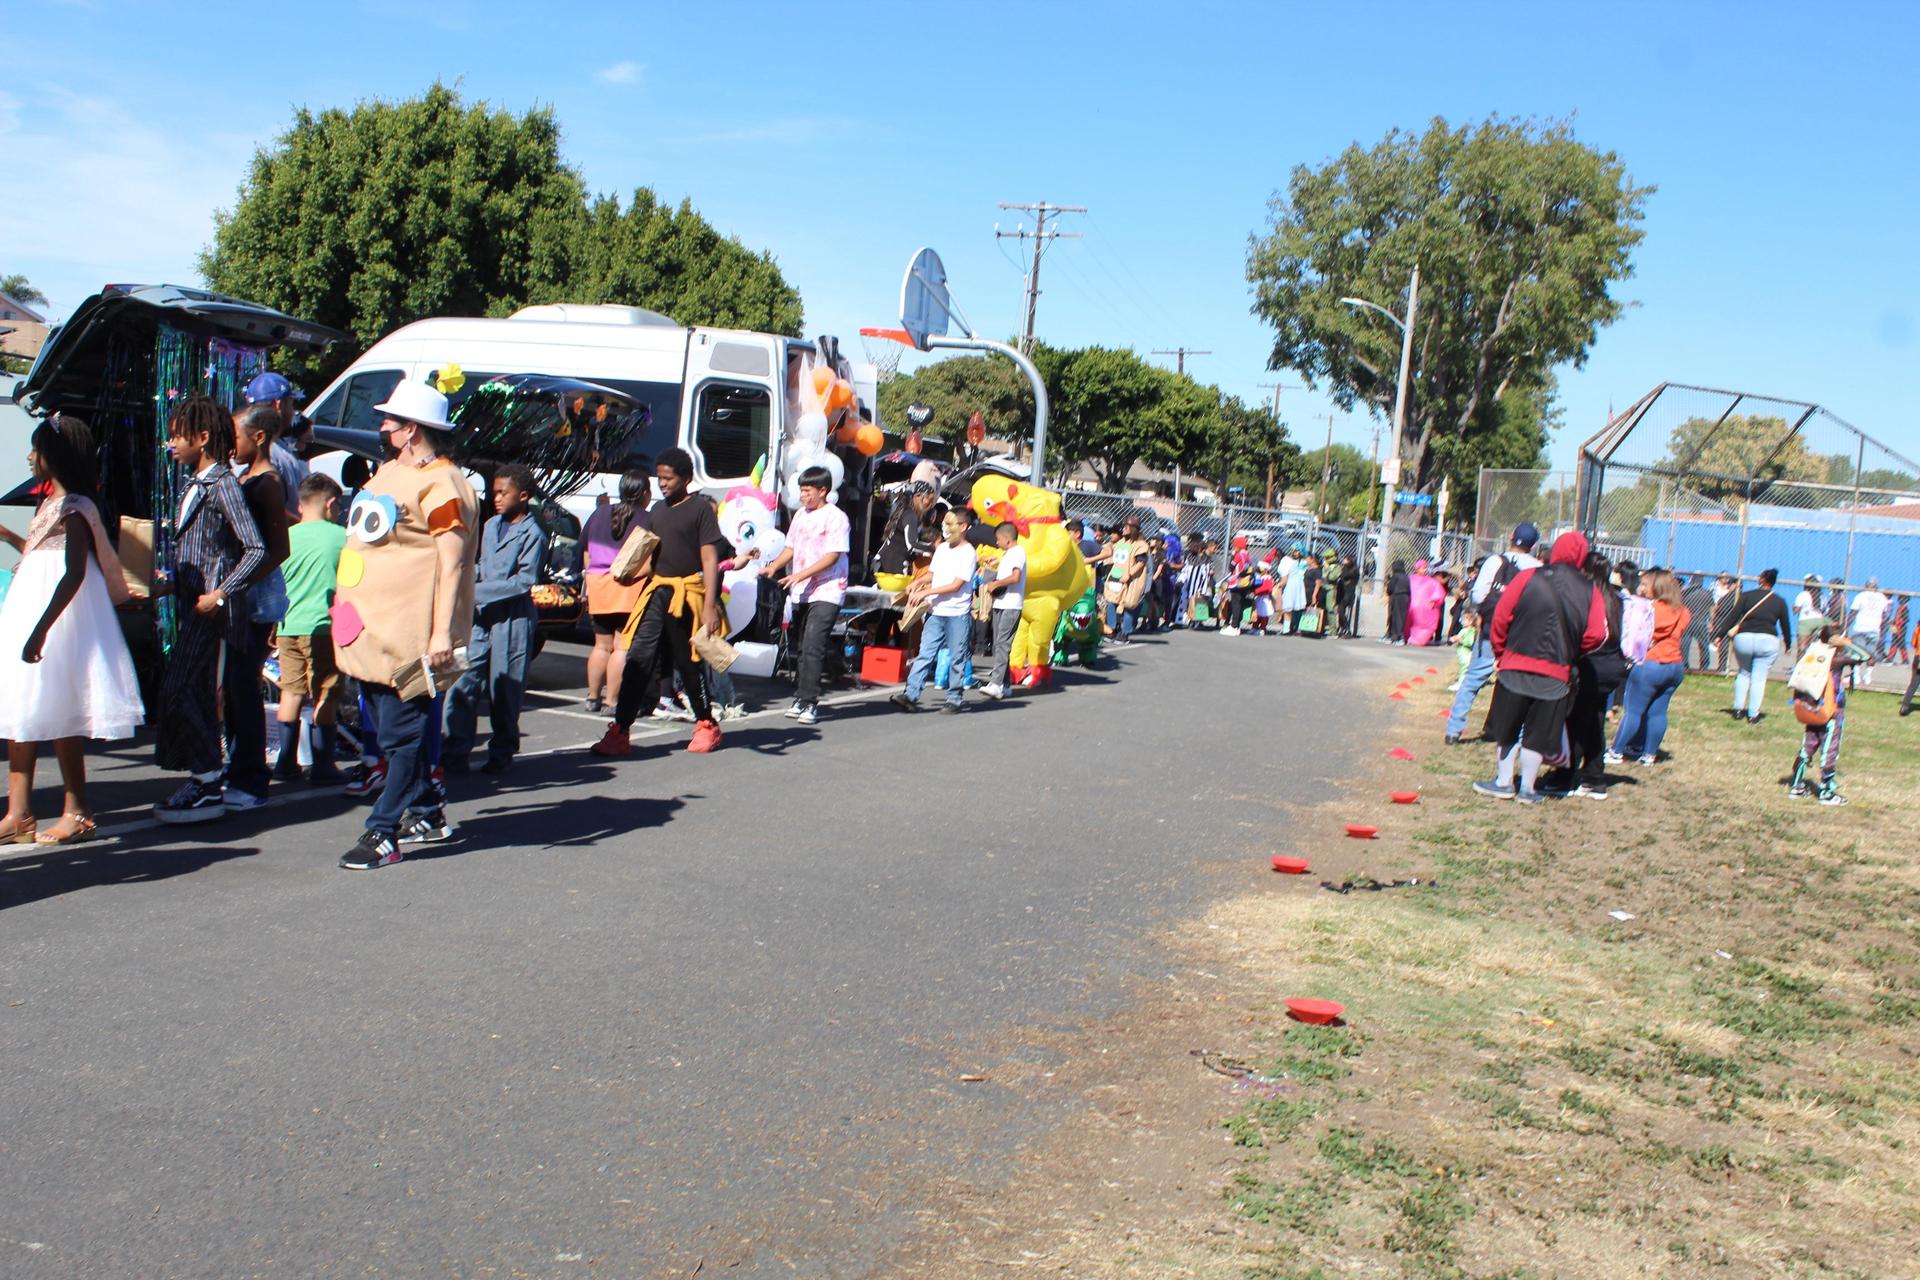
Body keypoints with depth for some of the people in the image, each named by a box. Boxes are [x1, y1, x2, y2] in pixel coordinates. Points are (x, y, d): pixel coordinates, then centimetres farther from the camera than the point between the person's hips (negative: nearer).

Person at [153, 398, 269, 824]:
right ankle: (206, 781, 18)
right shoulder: (196, 485, 15)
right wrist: (171, 582, 15)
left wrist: (220, 594, -22)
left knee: (177, 691, -10)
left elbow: (256, 550, -20)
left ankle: (207, 788, -4)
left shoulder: (223, 485, -13)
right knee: (199, 693, 11)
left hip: (212, 610, -9)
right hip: (193, 603, 9)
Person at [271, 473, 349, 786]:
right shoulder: (341, 536, -3)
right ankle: (323, 767, 1)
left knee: (290, 694, 12)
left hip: (288, 626, 4)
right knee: (325, 699, 0)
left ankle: (286, 763, 16)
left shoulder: (285, 537, 6)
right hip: (323, 625, -4)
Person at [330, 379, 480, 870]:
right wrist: (347, 605, 28)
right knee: (392, 734, 16)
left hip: (408, 634, -10)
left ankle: (382, 834, -3)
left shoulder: (440, 485, -13)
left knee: (402, 736, -6)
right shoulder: (388, 473, 18)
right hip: (371, 627, 10)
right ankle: (428, 814, 28)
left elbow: (451, 562, -18)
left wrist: (442, 632, -23)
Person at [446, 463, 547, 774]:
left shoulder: (532, 534, -7)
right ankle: (455, 750, 5)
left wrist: (479, 591, -16)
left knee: (504, 688, 2)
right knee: (462, 681, 0)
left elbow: (525, 581, -14)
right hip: (481, 617, 6)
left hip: (513, 620, -6)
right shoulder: (490, 525, 14)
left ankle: (502, 753, 14)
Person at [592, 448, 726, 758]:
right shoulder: (658, 510, 17)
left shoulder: (701, 509, -4)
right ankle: (619, 732, -6)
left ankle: (706, 725, 25)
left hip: (687, 594, -5)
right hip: (657, 592, 6)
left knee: (689, 663, 6)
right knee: (638, 659, -4)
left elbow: (710, 559, -9)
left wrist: (710, 605, -15)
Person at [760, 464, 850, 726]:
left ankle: (808, 702, -14)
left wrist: (801, 575, -22)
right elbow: (791, 547, 20)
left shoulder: (836, 517, -8)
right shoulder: (800, 515, 15)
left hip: (826, 592, -7)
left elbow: (833, 556, -15)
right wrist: (774, 566, 1)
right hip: (801, 593, 7)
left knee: (813, 647, -15)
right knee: (804, 648, 11)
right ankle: (803, 699, 18)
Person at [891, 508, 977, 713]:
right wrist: (919, 583, 1)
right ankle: (910, 695, -6)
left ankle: (955, 699, 12)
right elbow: (932, 574, 22)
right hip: (936, 612, 6)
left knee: (956, 659, 3)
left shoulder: (968, 553, -9)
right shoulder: (942, 548, 12)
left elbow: (956, 585, -15)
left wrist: (927, 592, -17)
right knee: (924, 655, -1)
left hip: (957, 614, -6)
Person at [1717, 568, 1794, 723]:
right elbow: (1785, 625, 15)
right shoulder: (1779, 601, 9)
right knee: (1759, 678, 6)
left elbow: (1733, 616, 0)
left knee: (1743, 673, 20)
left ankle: (1738, 709, 14)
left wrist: (1722, 635, 2)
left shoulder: (1747, 595, 6)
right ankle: (1753, 715, 4)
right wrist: (1788, 644, 28)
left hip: (1744, 638, 0)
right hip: (1768, 640, 0)